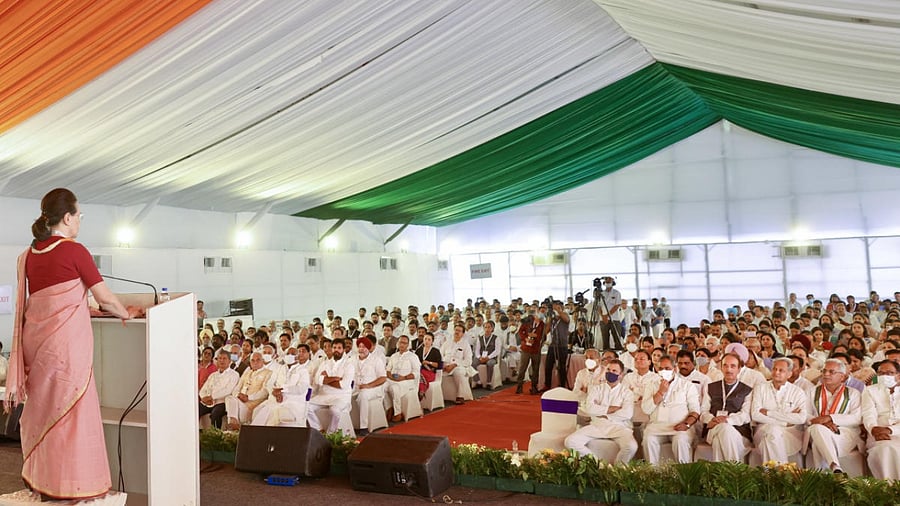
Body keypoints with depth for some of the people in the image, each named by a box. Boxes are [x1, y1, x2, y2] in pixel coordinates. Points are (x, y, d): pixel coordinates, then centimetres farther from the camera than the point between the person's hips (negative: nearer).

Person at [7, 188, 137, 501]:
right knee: (71, 409, 1)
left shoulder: (29, 255, 9)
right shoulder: (74, 251, -11)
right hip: (66, 342, -7)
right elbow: (105, 299, -6)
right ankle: (72, 485, 9)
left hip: (36, 340, 7)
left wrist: (86, 307, 25)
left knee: (42, 407, 16)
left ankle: (39, 479, 28)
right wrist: (127, 314, 12)